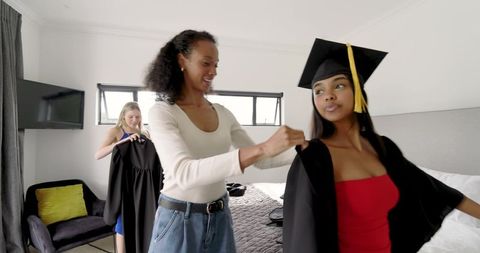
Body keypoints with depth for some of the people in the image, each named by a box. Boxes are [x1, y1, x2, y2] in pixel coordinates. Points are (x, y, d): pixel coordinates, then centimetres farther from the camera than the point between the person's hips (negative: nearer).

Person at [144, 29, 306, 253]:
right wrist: (263, 148, -40)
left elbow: (260, 160, 2)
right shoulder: (161, 112, -15)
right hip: (179, 222, -5)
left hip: (219, 220, 5)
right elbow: (184, 173, -31)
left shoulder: (223, 113, 1)